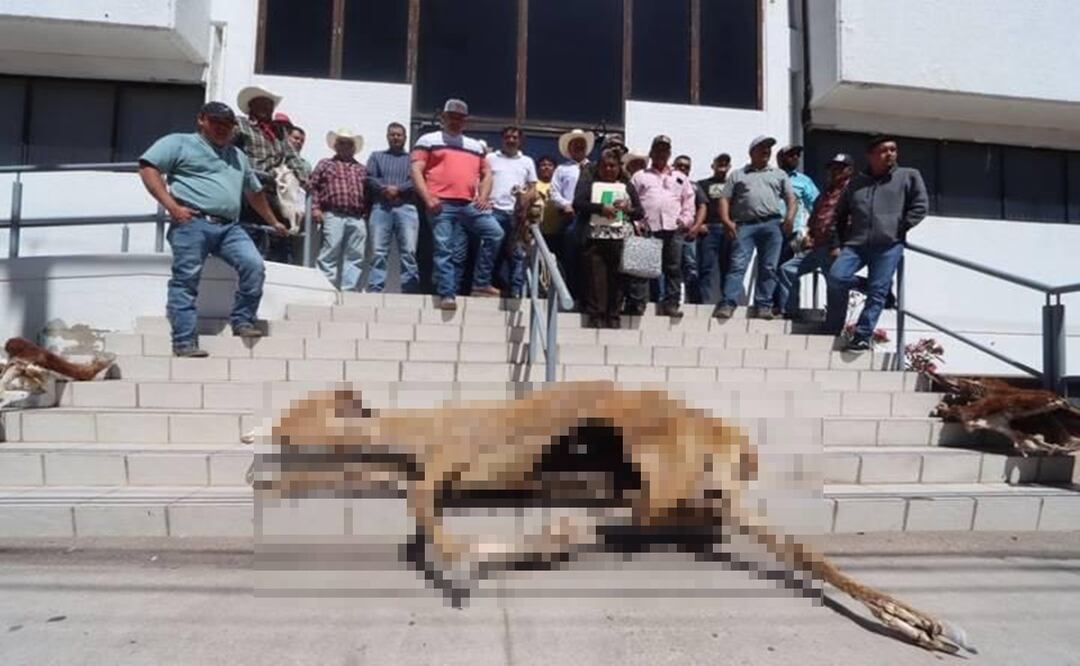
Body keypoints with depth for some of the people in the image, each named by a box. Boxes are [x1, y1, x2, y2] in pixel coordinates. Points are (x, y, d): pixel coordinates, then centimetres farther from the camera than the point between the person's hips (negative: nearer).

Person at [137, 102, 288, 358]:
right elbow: (148, 167, 1)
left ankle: (242, 321, -2)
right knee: (186, 280, -8)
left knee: (254, 265, -16)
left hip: (230, 226, 5)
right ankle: (184, 341, -7)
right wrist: (171, 206, -9)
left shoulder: (238, 155, 29)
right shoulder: (179, 143, 11)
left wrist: (273, 222, 38)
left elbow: (255, 192, 36)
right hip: (193, 223, -4)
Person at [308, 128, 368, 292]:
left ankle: (349, 290, 1)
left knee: (356, 257, -2)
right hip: (333, 215, -3)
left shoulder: (361, 169, 24)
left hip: (358, 218, 3)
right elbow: (314, 186, 9)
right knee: (329, 254, -7)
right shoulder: (325, 164, 17)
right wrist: (315, 208, -3)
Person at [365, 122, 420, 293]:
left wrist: (398, 188, -10)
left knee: (409, 251, -10)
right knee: (378, 252, -5)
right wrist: (386, 188, -9)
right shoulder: (376, 156, 23)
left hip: (406, 208, -1)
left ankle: (409, 290, -10)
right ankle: (374, 290, -5)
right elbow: (369, 178, 8)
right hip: (381, 207, 1)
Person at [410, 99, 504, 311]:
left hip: (469, 205, 4)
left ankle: (480, 283, -4)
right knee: (445, 249, -7)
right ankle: (447, 294, -3)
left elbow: (486, 174, 24)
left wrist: (483, 197, 5)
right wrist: (428, 199, -11)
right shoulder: (428, 140, 11)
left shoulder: (476, 146, 24)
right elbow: (416, 171, 1)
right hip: (442, 205, -4)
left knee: (495, 233, -11)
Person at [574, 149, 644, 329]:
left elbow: (640, 212, 18)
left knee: (616, 280, -1)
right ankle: (595, 317, -2)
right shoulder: (589, 183, 15)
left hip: (621, 240, 2)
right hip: (594, 238, -2)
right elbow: (578, 203, -1)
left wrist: (628, 208, -4)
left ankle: (613, 318, 5)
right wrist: (601, 208, -12)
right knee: (595, 279, -7)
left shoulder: (627, 187, 23)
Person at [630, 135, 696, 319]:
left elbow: (689, 201, 17)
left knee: (674, 268, -2)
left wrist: (686, 220, 3)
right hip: (648, 228, -2)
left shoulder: (680, 177, 23)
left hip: (673, 228, 2)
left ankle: (671, 303, 2)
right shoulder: (640, 176, 16)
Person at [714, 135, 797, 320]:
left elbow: (791, 198, 17)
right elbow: (725, 199, 11)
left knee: (768, 267, -3)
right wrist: (726, 221, -6)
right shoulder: (737, 174, 21)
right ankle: (727, 304, -19)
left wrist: (789, 217, -2)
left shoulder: (779, 174, 25)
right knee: (738, 265, -13)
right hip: (744, 225, -2)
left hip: (772, 224, 2)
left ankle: (763, 305, 0)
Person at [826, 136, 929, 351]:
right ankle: (831, 330, -5)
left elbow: (921, 205, 9)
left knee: (877, 291, -9)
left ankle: (862, 336, -3)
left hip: (889, 245, -1)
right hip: (855, 244, 1)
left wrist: (900, 230, 0)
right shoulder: (856, 182, 20)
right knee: (836, 277, -19)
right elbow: (840, 215, 23)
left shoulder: (909, 176, 14)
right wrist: (837, 243, 12)